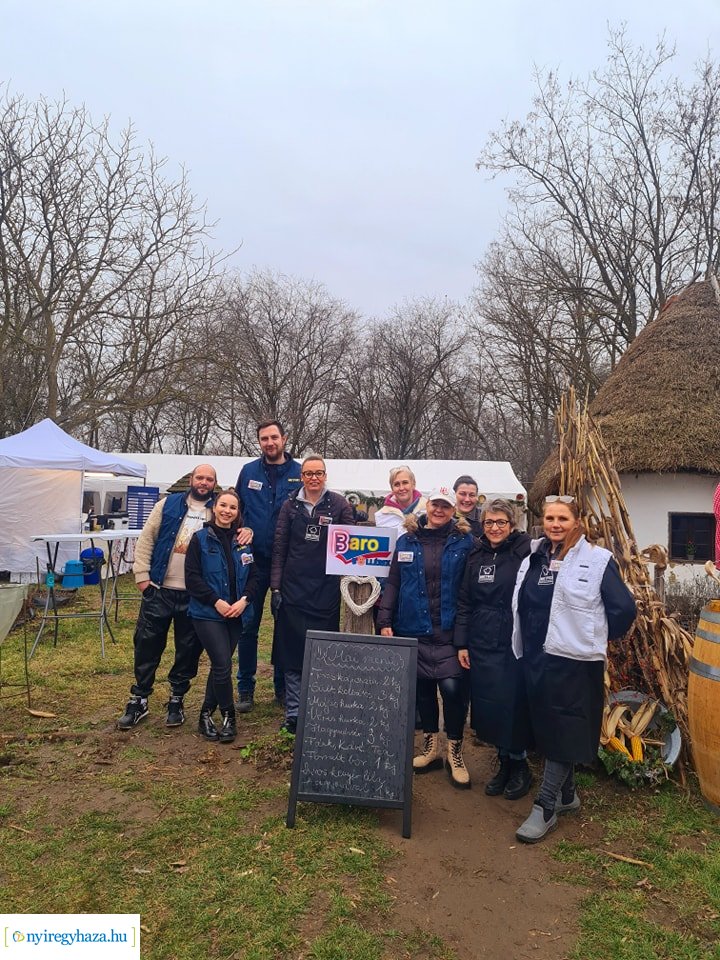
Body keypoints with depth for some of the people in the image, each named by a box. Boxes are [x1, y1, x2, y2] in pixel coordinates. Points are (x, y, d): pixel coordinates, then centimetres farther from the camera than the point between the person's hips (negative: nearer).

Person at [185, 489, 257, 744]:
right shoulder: (200, 539, -3)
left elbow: (252, 576, 8)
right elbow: (192, 577, -8)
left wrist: (244, 600, -9)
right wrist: (217, 602, -15)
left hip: (236, 614, 4)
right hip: (208, 613, -4)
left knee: (220, 666, 11)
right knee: (223, 666, -10)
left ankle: (206, 714, 26)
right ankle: (228, 716, 8)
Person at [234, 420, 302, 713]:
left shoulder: (300, 473, -1)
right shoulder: (248, 472, 4)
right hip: (254, 560, 1)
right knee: (248, 625, 4)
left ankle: (283, 686, 24)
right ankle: (245, 689, 17)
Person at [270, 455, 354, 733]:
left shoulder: (339, 505, 1)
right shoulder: (290, 505, 6)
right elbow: (279, 548, 5)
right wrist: (275, 587, -1)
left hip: (326, 590, -1)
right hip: (293, 588, 1)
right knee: (292, 652, 5)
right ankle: (293, 713, 16)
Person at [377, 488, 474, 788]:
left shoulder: (464, 542, -1)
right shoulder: (406, 541, 6)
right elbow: (393, 583, 8)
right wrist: (385, 620, 1)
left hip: (448, 631, -3)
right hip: (413, 629, 3)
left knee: (453, 686, -10)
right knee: (422, 688, 12)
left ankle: (455, 752, 12)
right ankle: (431, 747, 31)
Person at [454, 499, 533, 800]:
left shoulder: (526, 552, -7)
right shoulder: (476, 555, 7)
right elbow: (464, 601, 9)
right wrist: (461, 643, 5)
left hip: (514, 642, -4)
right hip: (481, 643, 4)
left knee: (513, 704, 3)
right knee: (487, 704, 10)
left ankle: (519, 762, 27)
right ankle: (503, 761, 30)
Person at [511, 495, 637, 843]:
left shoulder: (598, 560, -9)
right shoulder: (533, 559, 8)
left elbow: (624, 609, -7)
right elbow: (523, 608, 18)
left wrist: (593, 638, 0)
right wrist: (524, 648, 12)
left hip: (574, 661, -6)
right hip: (536, 658, 6)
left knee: (563, 732, 0)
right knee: (546, 729, 14)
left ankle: (545, 807, 10)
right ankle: (566, 794, 32)